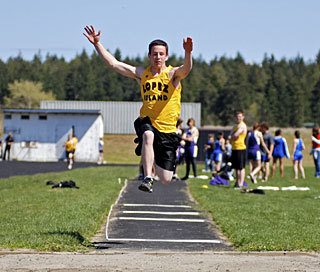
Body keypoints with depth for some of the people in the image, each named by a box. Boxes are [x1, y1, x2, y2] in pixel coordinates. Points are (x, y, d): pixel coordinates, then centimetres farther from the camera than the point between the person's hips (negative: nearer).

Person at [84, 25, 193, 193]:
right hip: (147, 122, 1)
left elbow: (186, 69, -28)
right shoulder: (142, 74, 6)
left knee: (166, 179, -1)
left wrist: (188, 52, -49)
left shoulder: (173, 74, -4)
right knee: (148, 135, -40)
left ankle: (155, 161, 35)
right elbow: (113, 64, 5)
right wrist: (97, 44, -3)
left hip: (168, 129, -1)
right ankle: (148, 178, -35)